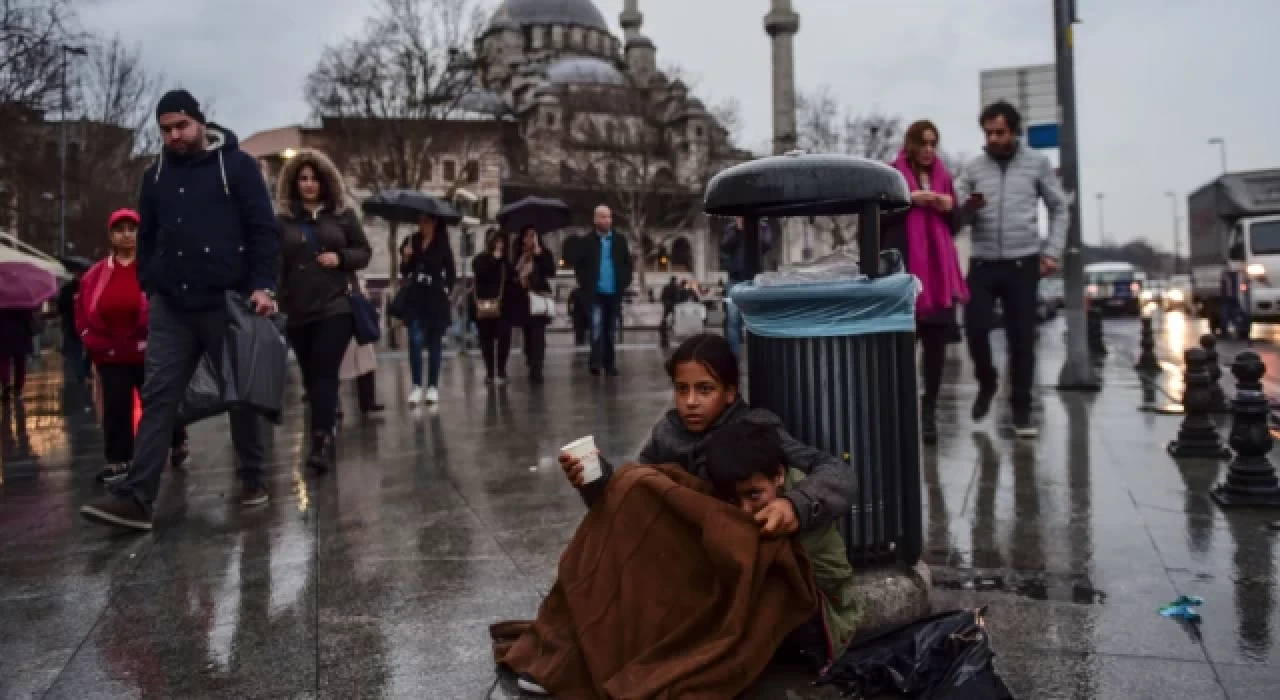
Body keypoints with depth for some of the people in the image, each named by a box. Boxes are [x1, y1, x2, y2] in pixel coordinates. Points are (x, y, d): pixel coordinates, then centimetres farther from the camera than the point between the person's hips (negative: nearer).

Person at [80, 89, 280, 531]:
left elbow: (264, 229, -6)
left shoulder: (236, 165, -1)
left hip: (228, 302, -4)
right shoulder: (156, 175, 14)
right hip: (170, 307, 4)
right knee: (157, 397, -3)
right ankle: (136, 498, -6)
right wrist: (149, 289, 11)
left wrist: (262, 286, -16)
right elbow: (147, 238, 20)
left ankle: (253, 479, 21)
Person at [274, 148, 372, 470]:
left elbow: (365, 251, 9)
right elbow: (273, 263, 0)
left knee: (325, 373, -11)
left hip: (337, 306, -2)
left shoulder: (343, 214, 4)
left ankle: (322, 442, -15)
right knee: (311, 376, 11)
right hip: (298, 311, 2)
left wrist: (340, 258, -10)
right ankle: (327, 429, 29)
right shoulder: (282, 219, 3)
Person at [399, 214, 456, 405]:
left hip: (436, 299, -2)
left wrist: (447, 289, -6)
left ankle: (433, 387, 12)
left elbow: (452, 273, 5)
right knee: (415, 341, -6)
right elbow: (405, 271, 9)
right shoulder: (411, 242, 5)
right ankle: (417, 386, 0)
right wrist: (406, 258, -9)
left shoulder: (443, 244, -1)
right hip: (415, 298, 2)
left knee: (435, 343, 5)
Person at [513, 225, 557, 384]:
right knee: (529, 335, 12)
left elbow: (551, 272, -14)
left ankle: (536, 369, -15)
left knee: (538, 335, -13)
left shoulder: (544, 254, 1)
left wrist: (539, 254, -17)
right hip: (523, 300, 4)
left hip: (540, 298, -3)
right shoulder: (517, 256, 8)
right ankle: (533, 367, 24)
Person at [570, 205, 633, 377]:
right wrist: (586, 285, -7)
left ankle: (609, 363, 16)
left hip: (614, 293, 3)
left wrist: (624, 283, -1)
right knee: (597, 327, -14)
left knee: (611, 330, 9)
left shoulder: (620, 241, 7)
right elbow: (578, 266, 1)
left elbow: (628, 264, 9)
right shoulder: (588, 242, 0)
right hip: (595, 293, -3)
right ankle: (596, 362, -13)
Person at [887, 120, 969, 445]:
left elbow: (953, 226, 22)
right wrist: (909, 199, -12)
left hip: (939, 268, 4)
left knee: (936, 339, 1)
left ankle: (929, 410, 7)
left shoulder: (944, 177, 18)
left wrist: (950, 208, 1)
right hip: (903, 266, -4)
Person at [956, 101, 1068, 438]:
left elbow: (1059, 209, 9)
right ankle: (987, 381, 23)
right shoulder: (974, 168, 7)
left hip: (1022, 262, -1)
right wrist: (968, 207, -16)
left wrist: (1052, 251, -1)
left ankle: (1021, 409, 10)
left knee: (1022, 337, 0)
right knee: (975, 328, -7)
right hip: (982, 263, 1)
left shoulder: (1037, 162, 4)